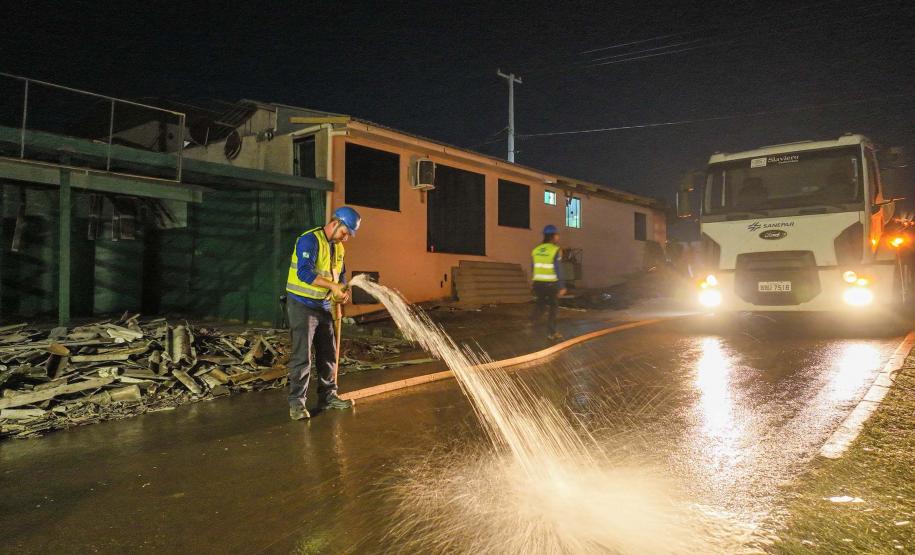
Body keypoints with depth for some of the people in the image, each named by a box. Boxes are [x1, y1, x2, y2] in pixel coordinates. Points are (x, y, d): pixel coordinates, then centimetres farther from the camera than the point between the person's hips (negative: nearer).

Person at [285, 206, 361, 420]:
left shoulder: (338, 247, 11)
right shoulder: (309, 240, -16)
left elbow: (341, 274, 18)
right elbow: (304, 272, -28)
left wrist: (343, 290, -3)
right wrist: (333, 285, -30)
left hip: (323, 306, 8)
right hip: (302, 305, -8)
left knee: (328, 354, 13)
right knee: (302, 355, -6)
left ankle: (328, 396, 25)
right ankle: (296, 402, 4)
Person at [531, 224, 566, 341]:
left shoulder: (536, 249, 4)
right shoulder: (555, 250, -13)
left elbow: (533, 268, 10)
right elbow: (557, 269, -16)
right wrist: (562, 287, -12)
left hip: (538, 283, 5)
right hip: (551, 284, -5)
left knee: (540, 304, 22)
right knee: (553, 307, 12)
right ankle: (551, 332, 16)